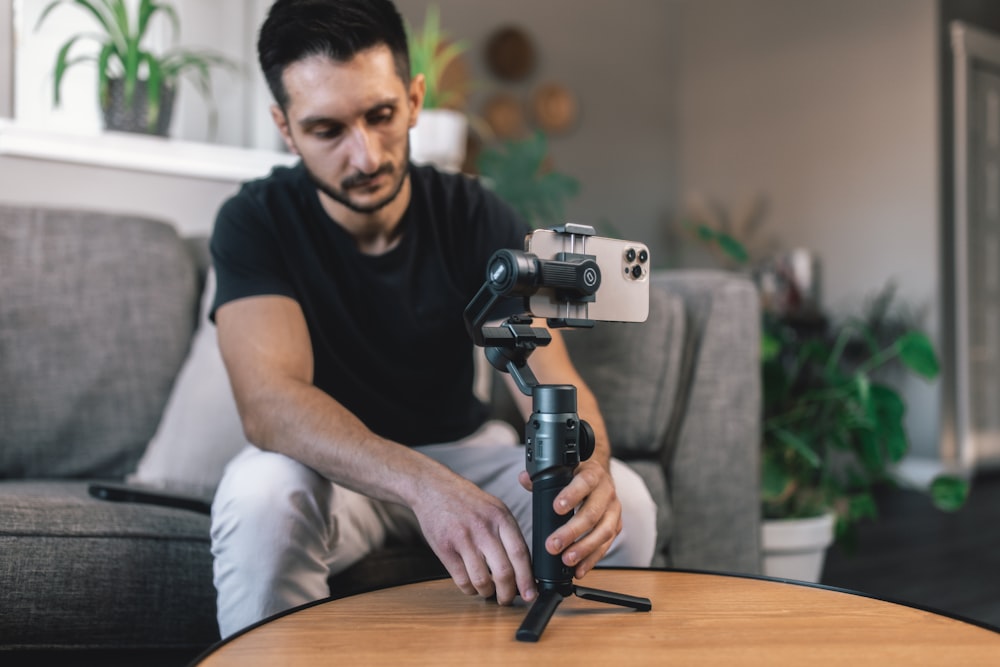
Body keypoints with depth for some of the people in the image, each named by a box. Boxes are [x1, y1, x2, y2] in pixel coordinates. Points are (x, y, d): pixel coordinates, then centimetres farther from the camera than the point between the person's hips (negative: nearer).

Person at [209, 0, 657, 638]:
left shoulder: (478, 217, -12)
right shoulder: (256, 221, -17)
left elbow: (551, 379, -21)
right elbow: (270, 399, -32)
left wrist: (586, 462, -46)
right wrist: (427, 486, -49)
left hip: (462, 446, 2)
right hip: (330, 461, -2)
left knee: (625, 503, -22)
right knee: (262, 496, -36)